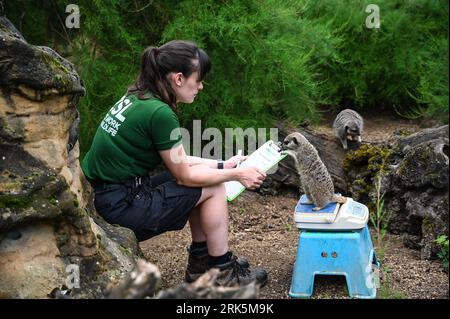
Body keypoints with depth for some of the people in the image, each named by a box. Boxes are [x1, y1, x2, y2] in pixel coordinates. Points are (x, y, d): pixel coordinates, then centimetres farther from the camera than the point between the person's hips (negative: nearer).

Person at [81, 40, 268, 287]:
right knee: (213, 189, 1)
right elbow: (184, 176, -10)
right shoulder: (159, 113, -21)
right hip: (120, 208, -9)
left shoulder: (137, 98, 7)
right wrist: (237, 175, 0)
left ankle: (200, 262, 25)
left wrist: (224, 165, 14)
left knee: (206, 175, 17)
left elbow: (178, 161, 16)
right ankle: (223, 274, 14)